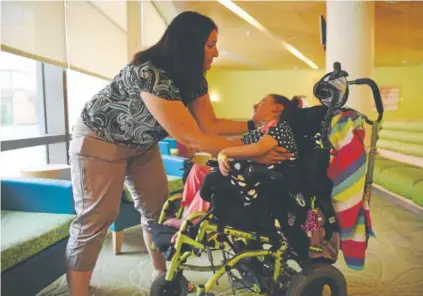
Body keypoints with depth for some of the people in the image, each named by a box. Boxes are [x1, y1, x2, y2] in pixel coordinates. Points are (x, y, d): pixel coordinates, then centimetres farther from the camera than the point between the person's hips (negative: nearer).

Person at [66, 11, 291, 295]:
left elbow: (209, 124, -6)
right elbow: (190, 138, -37)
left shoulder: (193, 78, -8)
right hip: (100, 139, -7)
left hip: (141, 142, 8)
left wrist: (254, 124, -13)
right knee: (96, 218, -9)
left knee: (157, 208, 7)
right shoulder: (150, 75, -36)